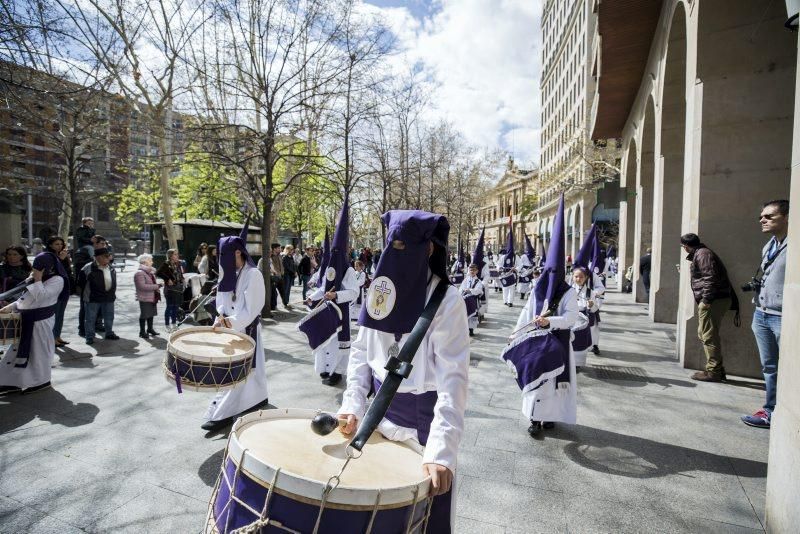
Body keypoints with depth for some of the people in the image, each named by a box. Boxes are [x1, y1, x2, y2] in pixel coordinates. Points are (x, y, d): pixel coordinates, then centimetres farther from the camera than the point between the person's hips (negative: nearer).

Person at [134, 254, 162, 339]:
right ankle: (142, 332, 11)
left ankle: (150, 329, 31)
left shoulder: (151, 272, 14)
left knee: (151, 313, 17)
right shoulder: (139, 273, -17)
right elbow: (142, 286, -26)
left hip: (153, 297, 9)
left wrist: (159, 283, 6)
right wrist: (156, 286, -24)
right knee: (144, 315, 0)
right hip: (144, 298, -9)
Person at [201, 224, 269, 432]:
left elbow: (251, 310, -18)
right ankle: (257, 400, 29)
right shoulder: (229, 273, 6)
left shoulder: (253, 275, -16)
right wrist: (221, 317, -7)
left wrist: (229, 322, -21)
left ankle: (223, 413, 9)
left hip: (246, 330, -7)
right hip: (230, 328, 7)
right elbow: (222, 300, 11)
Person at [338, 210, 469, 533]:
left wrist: (442, 450, -33)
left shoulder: (447, 302, -20)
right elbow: (361, 352, 3)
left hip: (423, 419, -5)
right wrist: (353, 404, -8)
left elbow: (453, 379, -25)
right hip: (382, 412, 5)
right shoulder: (381, 289, -2)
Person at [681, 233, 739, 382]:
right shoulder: (698, 254, 21)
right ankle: (717, 369, 21)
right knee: (704, 335, 15)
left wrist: (706, 300, -21)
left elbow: (710, 278, -20)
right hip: (712, 301, 11)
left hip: (713, 301, -11)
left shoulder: (702, 254, -10)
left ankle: (713, 371, -1)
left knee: (708, 336, -7)